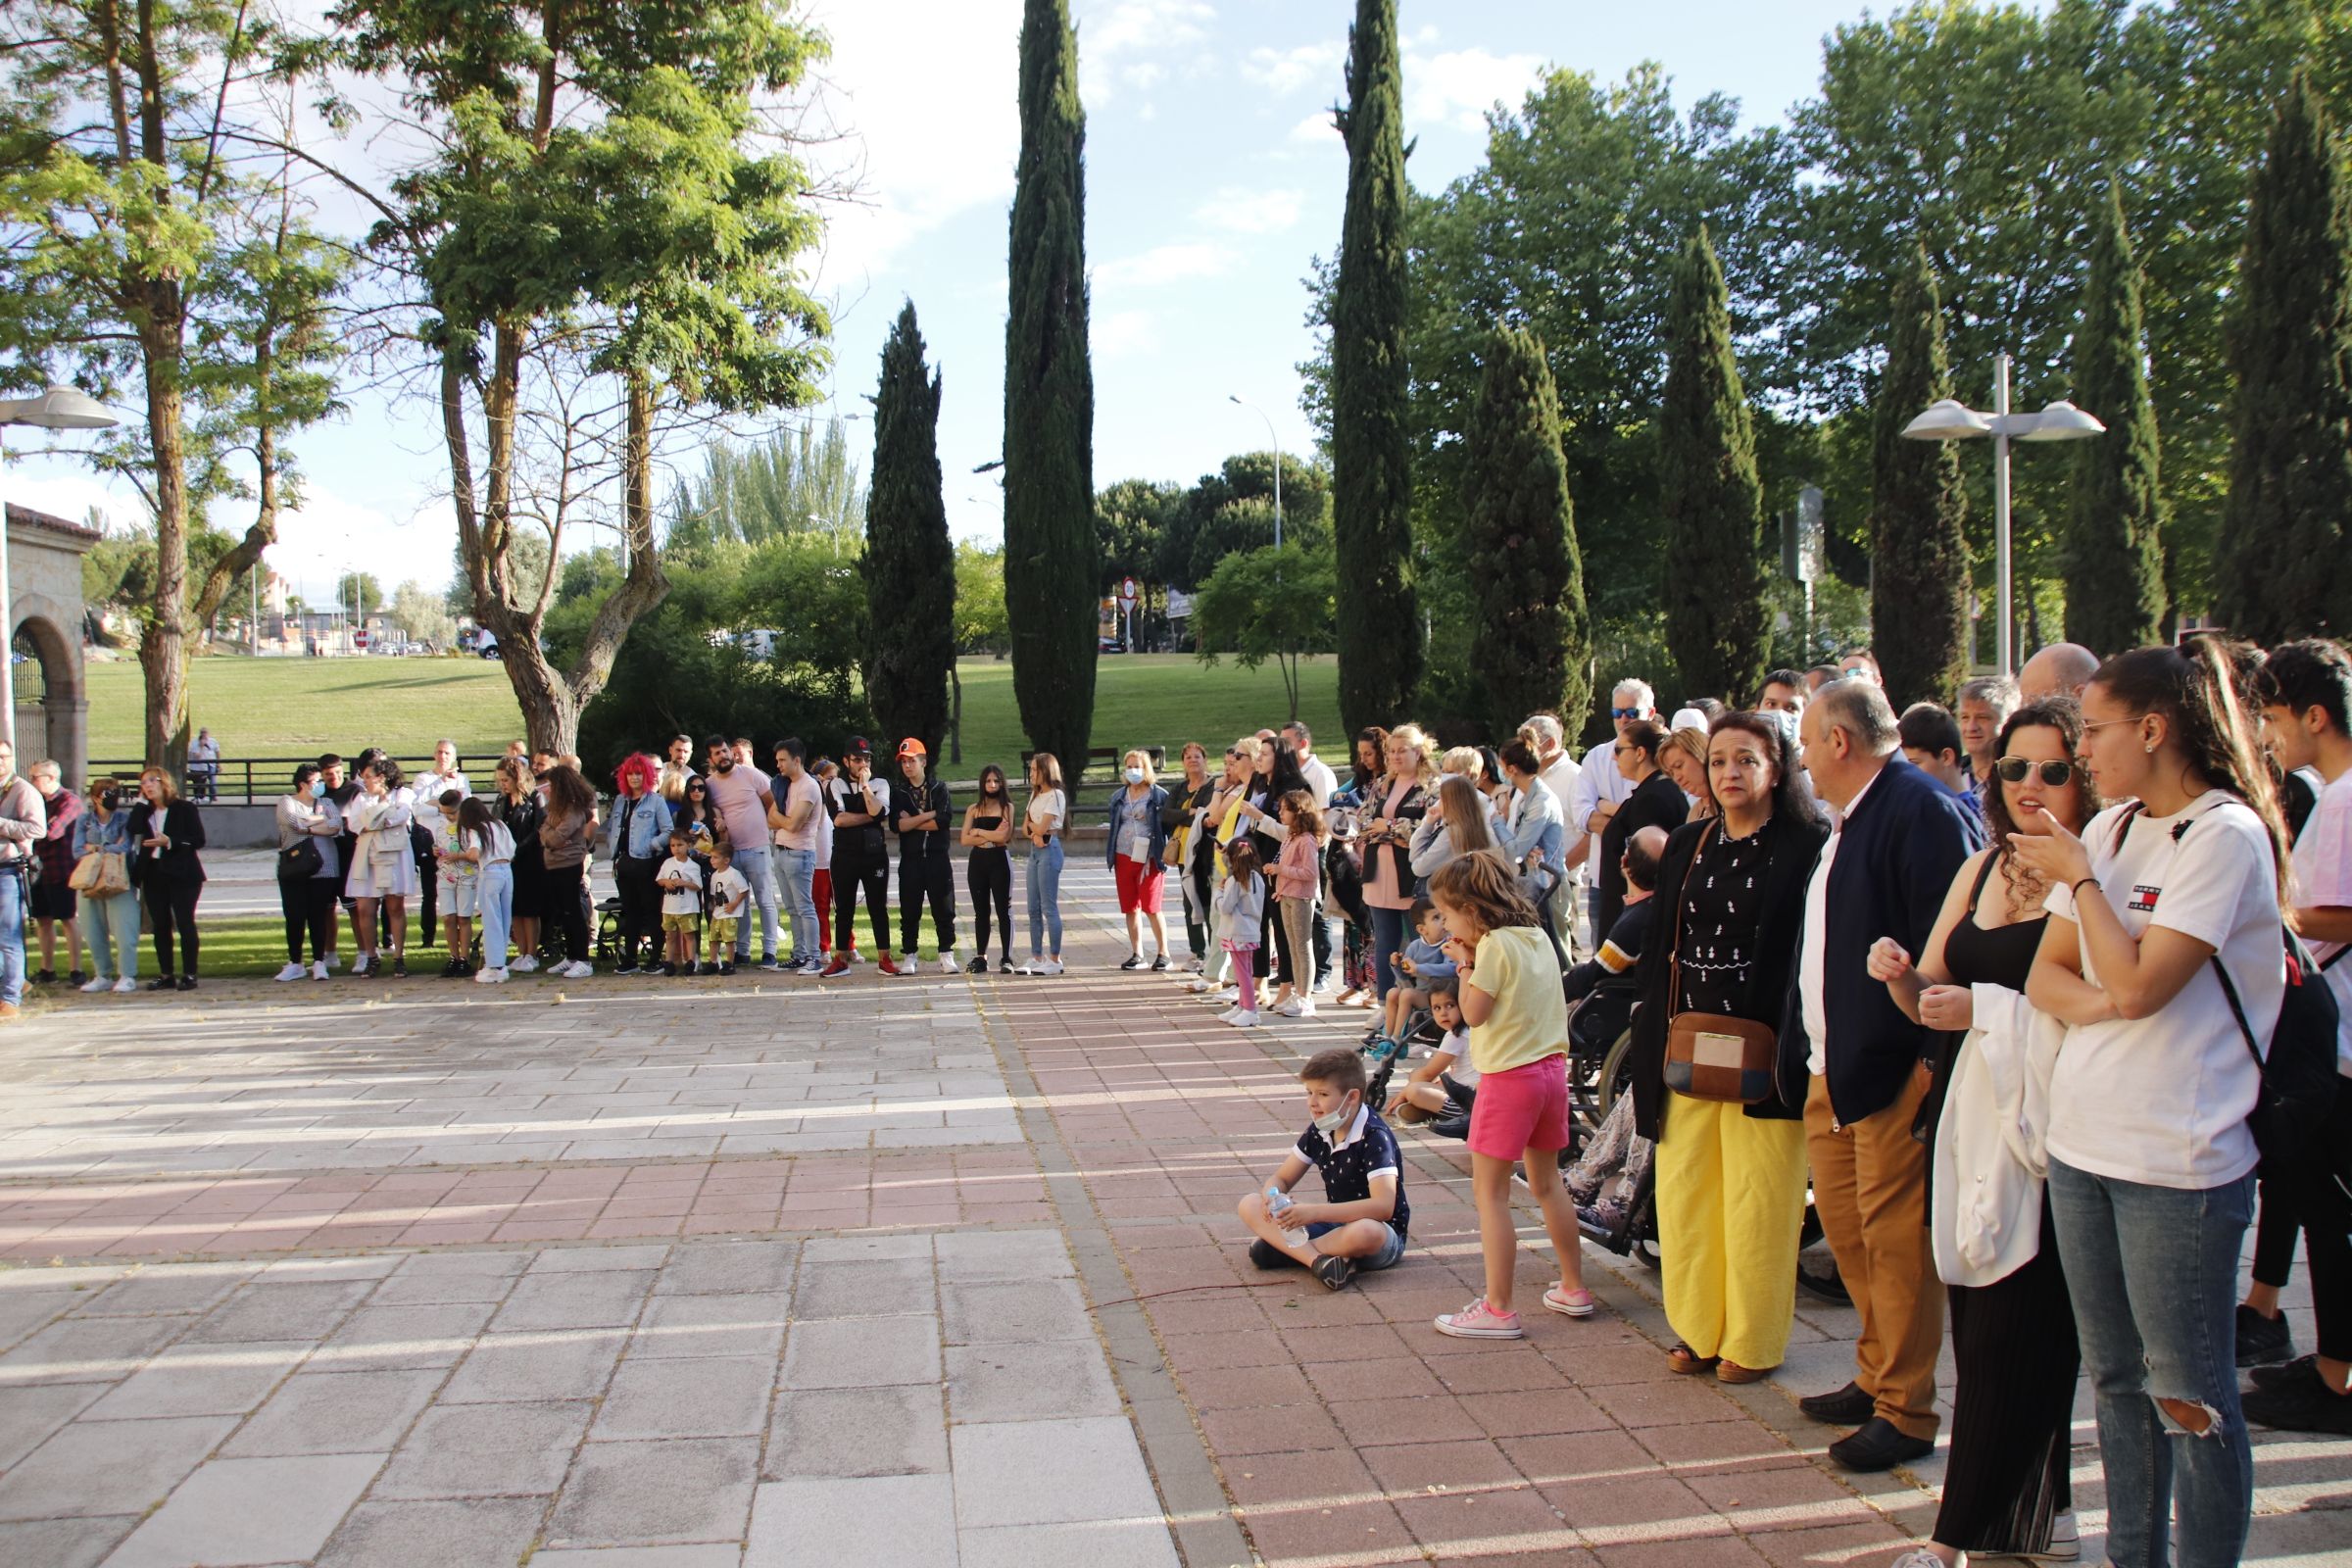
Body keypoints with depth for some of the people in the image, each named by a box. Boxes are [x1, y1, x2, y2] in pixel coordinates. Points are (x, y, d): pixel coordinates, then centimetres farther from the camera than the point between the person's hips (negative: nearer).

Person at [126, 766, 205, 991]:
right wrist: (141, 800, -5)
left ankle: (189, 974, 0)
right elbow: (133, 829, -7)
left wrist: (169, 843, -18)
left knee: (185, 924, -5)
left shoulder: (185, 809, -3)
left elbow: (199, 840, -8)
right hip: (154, 875, 5)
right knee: (160, 926, 7)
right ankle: (165, 975, 13)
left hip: (182, 875, -5)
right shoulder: (145, 811, 12)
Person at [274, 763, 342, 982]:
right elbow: (293, 820, -15)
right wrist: (320, 819, -3)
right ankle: (295, 963, 7)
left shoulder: (326, 803, 13)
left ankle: (319, 962, 6)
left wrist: (307, 826, -9)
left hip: (323, 868, 1)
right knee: (294, 916, -1)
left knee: (318, 916, 1)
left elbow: (336, 826, -5)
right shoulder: (286, 801, 7)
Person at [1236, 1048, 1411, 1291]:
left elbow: (1383, 1206, -32)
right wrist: (1272, 1198, -18)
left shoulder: (1374, 1136, -21)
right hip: (1335, 1223, 7)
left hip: (1382, 1233, -7)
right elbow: (1282, 1179, 9)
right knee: (1250, 1205, -8)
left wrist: (1314, 1212, -36)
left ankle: (1287, 1250, -21)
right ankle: (1318, 1259, -29)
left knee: (1365, 1232, -44)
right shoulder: (1318, 1131, 1)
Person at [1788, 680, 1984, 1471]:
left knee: (1896, 1238, -1)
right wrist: (1810, 1051, 19)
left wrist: (1937, 1058, -21)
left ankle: (1906, 1413, 11)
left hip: (1895, 1069, -10)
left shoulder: (1925, 810, -15)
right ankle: (1877, 1377, 31)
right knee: (1845, 1225, 16)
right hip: (1833, 1067, 10)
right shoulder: (1850, 819, 16)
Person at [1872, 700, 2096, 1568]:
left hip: (2041, 1134, -7)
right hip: (1966, 1122, 7)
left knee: (2007, 1340, 0)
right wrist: (1903, 976, -5)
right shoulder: (1982, 867, 13)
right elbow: (1935, 999, 16)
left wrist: (1986, 1011, -21)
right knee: (1978, 1327, 13)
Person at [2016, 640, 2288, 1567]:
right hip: (2079, 1140, 8)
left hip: (2177, 1160, -7)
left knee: (2189, 1396, 4)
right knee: (2115, 1378, 17)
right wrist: (2093, 1004, -11)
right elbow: (2047, 974, 10)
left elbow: (2139, 986, -19)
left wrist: (2079, 877, -10)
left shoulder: (2226, 835, -12)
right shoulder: (2110, 829, 10)